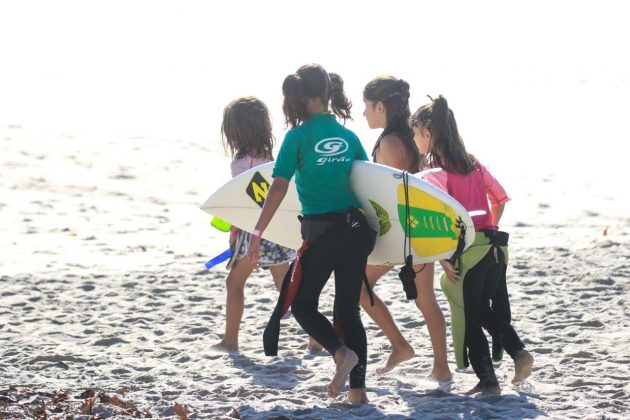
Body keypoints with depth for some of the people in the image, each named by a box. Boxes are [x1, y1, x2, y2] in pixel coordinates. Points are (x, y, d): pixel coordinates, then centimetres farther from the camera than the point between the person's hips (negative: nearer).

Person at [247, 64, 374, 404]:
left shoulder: (298, 136, -7)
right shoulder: (348, 136, 6)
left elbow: (279, 188, -12)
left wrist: (257, 232, -8)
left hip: (321, 232, -5)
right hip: (356, 231, 5)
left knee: (302, 304, 10)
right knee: (349, 309, 12)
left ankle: (341, 351, -16)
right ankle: (357, 388, 7)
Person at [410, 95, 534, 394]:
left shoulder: (434, 170, -10)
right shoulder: (472, 163, 12)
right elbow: (500, 198, 19)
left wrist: (443, 259, -16)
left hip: (466, 250, -7)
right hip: (494, 245, 7)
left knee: (468, 317, 5)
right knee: (490, 310, 21)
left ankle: (488, 381, 4)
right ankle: (518, 351, 1)